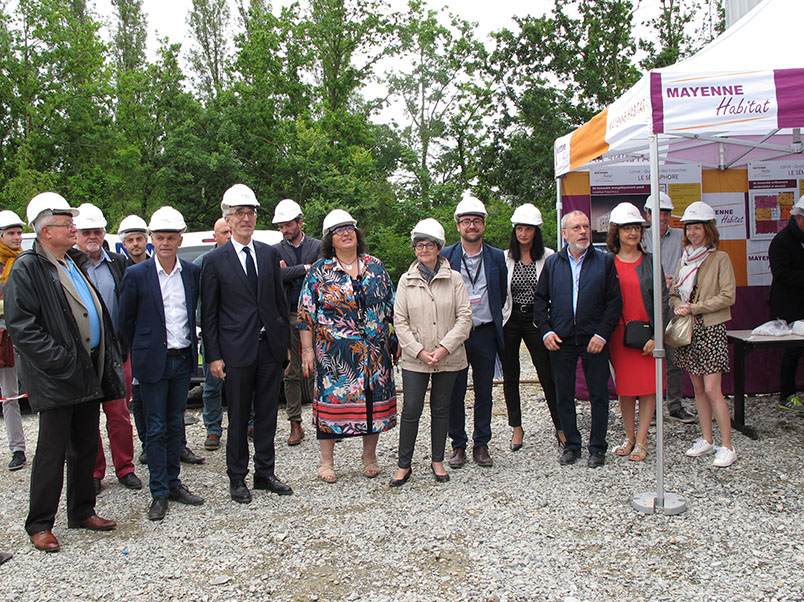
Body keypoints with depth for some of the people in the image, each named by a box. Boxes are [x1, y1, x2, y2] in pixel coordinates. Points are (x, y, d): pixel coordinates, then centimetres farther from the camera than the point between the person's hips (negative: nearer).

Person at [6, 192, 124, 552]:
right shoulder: (27, 269, -10)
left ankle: (81, 512, 29)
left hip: (89, 373, 8)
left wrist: (109, 357, 11)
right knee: (52, 452, 1)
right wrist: (61, 361, -21)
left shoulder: (77, 263, 14)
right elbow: (20, 326, -17)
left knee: (86, 447, 15)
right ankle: (39, 525, 15)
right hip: (56, 379, -7)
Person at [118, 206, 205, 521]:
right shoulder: (136, 275, -7)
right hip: (153, 362, -3)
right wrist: (141, 351, 5)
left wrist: (191, 346, 11)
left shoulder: (192, 272, 2)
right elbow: (125, 321, 1)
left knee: (175, 424, 13)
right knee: (156, 429, 3)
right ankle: (159, 493, 12)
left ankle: (173, 483, 25)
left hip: (183, 359, 4)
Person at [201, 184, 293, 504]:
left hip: (270, 346, 3)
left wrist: (284, 342, 9)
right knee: (238, 418, 7)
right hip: (236, 351, -3)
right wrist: (213, 355, -6)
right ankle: (237, 478, 21)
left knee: (267, 414, 11)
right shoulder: (215, 260, -2)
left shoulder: (269, 253, 8)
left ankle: (265, 473, 24)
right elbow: (208, 313, -2)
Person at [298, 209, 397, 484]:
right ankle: (326, 461, 16)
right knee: (332, 398, 1)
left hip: (374, 351, 3)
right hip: (334, 352, -3)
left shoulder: (375, 266, 9)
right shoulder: (320, 271, 1)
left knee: (374, 398, 7)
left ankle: (370, 457, 24)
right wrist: (307, 349, -6)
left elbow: (391, 305, 14)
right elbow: (307, 313, -1)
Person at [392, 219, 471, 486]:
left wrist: (444, 348, -13)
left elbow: (464, 317, -3)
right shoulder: (406, 280, 3)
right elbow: (400, 321, 0)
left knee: (441, 409, 11)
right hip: (415, 359, 0)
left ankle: (437, 461, 25)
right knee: (411, 410, 0)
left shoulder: (454, 278, 1)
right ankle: (404, 465, 13)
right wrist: (420, 351, -10)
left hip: (448, 358, 1)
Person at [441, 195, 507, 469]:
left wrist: (491, 317, 7)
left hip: (485, 333, 1)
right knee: (455, 393, 5)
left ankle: (481, 444, 21)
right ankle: (458, 444, 19)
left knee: (484, 392, 8)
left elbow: (502, 295, 13)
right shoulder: (445, 256, 0)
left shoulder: (497, 257, 4)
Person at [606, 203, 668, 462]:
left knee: (648, 387, 1)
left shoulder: (650, 262, 2)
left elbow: (662, 300, 0)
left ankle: (641, 441, 11)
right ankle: (629, 437, 22)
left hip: (647, 333, 0)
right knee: (624, 387, 7)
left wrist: (655, 335, -8)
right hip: (618, 333, 0)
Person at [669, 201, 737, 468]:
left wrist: (694, 308, -15)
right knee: (698, 389, 10)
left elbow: (727, 296, -12)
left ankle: (727, 446, -1)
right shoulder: (684, 259, 12)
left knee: (712, 390, -10)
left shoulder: (720, 259, -5)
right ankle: (706, 440, 19)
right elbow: (673, 293, 14)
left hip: (710, 329, -6)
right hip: (687, 329, 6)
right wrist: (678, 306, -8)